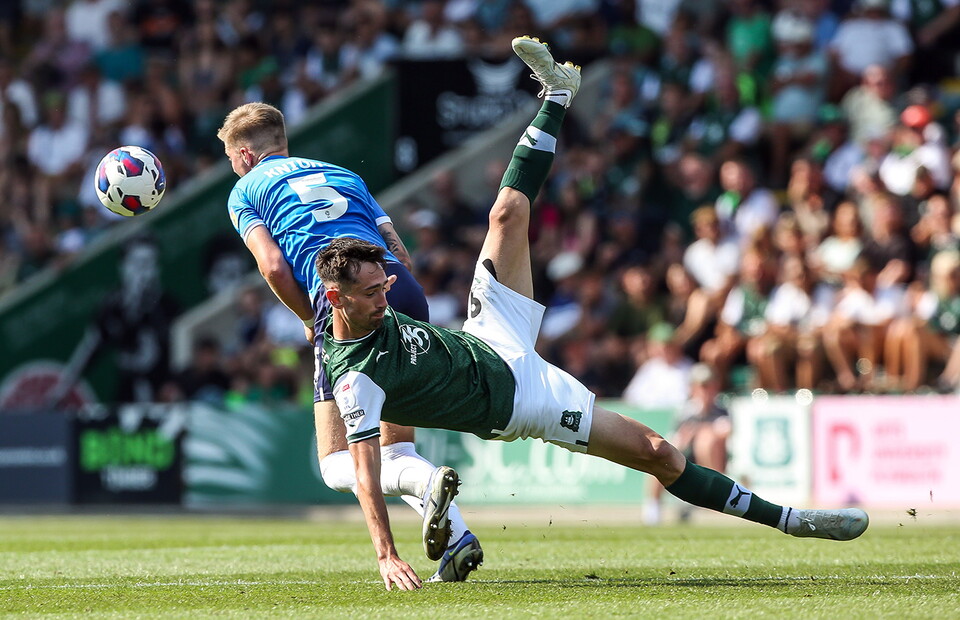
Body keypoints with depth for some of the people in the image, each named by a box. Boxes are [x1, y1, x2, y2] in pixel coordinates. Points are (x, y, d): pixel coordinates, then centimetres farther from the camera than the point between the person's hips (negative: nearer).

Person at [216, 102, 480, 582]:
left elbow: (274, 266, 1)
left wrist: (310, 319, 16)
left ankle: (424, 480, -29)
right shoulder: (344, 176, 32)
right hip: (407, 292, 5)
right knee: (396, 450, 17)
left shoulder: (245, 191, 18)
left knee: (336, 467, 0)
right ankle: (456, 535, -6)